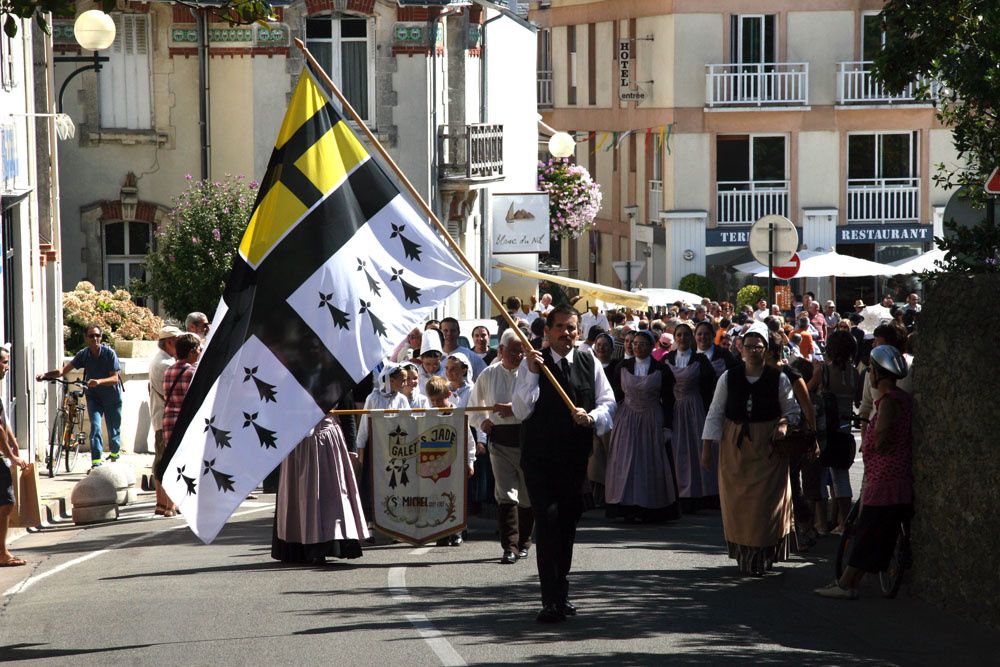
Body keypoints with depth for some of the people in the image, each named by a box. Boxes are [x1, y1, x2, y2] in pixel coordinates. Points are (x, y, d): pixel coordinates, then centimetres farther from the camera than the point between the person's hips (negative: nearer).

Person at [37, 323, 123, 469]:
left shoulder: (109, 353, -18)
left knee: (113, 429, 8)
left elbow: (114, 378, -22)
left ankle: (115, 454, 37)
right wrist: (45, 375, -26)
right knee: (95, 426, -17)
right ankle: (96, 462, -20)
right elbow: (64, 370, -12)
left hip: (112, 397, -1)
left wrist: (99, 381, -40)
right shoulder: (83, 354, -9)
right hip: (94, 396, 1)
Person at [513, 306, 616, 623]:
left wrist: (592, 416, -14)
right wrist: (532, 374, -23)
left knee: (568, 523, 13)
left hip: (575, 457, 4)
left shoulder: (589, 363, 5)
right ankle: (551, 600, -15)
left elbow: (608, 402, 8)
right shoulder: (532, 364, -4)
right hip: (539, 457, -4)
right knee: (548, 520, -14)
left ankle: (560, 593, 29)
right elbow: (521, 411, -11)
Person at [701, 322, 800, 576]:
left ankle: (761, 558, 2)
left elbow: (793, 411, 6)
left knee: (765, 503, -4)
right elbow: (715, 413, 4)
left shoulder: (778, 379, -3)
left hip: (768, 448, -2)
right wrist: (707, 447, 1)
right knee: (737, 503, 4)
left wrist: (783, 425, -15)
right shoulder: (728, 378, 1)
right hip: (735, 448, 2)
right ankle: (743, 554, 15)